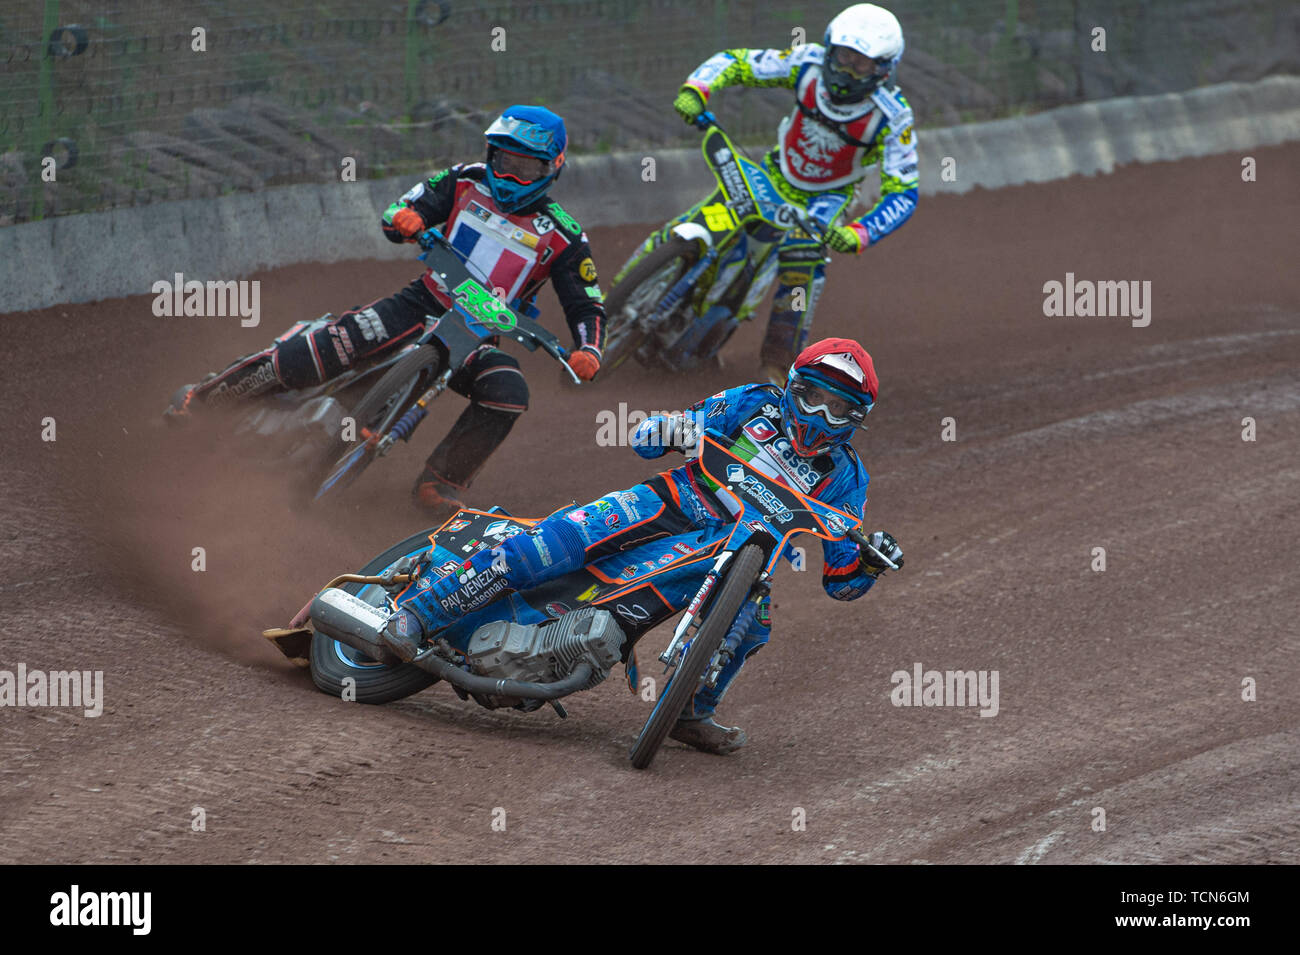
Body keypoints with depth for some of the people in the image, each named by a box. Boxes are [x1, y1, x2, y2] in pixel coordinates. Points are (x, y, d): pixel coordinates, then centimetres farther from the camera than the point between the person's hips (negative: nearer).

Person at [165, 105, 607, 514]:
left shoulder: (563, 237, -1)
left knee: (508, 392, -30)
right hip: (421, 306, 0)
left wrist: (589, 350, -19)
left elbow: (587, 306, 2)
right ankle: (205, 395, -14)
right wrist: (404, 217, -19)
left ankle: (442, 481, -15)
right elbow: (396, 215, 6)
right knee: (333, 345, -22)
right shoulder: (468, 181, 3)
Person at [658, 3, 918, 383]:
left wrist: (860, 235, -43)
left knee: (802, 253, -31)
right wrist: (695, 90, -33)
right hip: (777, 174, 3)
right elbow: (734, 61, -13)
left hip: (828, 194, -3)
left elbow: (903, 193, -26)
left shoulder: (893, 116, -27)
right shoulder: (809, 63, -22)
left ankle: (779, 362, -18)